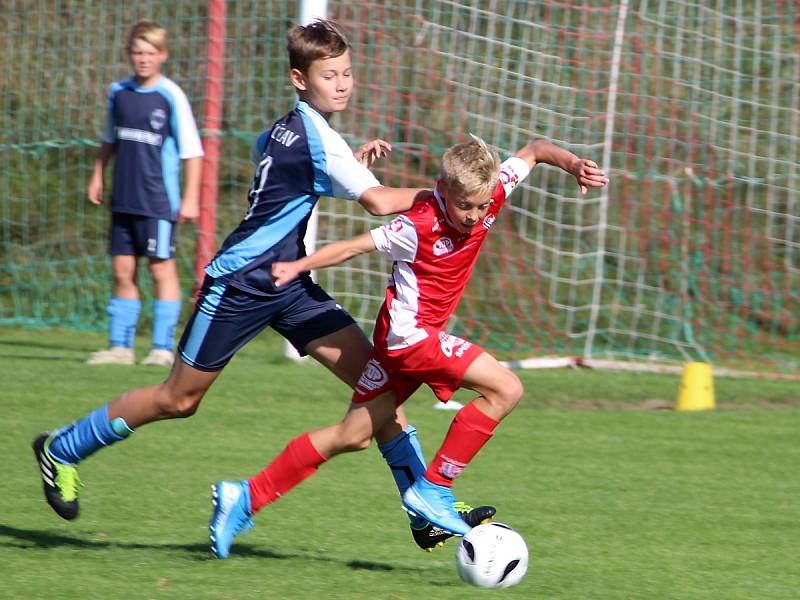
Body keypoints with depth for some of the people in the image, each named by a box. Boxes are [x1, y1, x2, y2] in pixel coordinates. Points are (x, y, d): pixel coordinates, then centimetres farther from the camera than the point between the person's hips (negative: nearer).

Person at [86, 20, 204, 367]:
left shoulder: (171, 97, -8)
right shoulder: (118, 92, 8)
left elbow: (191, 150, -7)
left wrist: (190, 197, -10)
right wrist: (97, 176, 19)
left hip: (158, 202, -5)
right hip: (123, 200, 5)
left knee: (161, 269, -2)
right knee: (122, 271, 7)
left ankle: (162, 348, 2)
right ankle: (120, 346, 13)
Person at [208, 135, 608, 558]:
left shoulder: (491, 194, -4)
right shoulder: (421, 225, -21)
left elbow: (533, 150, 8)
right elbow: (355, 246, -11)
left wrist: (573, 163, -9)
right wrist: (298, 267, -7)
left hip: (421, 334, 8)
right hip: (409, 332, -8)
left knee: (353, 437, 15)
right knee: (505, 389, -17)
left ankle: (247, 496, 19)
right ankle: (433, 489, -12)